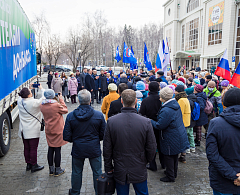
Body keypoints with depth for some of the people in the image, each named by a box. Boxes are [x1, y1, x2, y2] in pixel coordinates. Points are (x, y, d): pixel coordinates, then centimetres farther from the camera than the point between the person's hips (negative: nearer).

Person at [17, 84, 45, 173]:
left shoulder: (20, 101, -2)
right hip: (33, 130, -6)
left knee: (26, 148, 16)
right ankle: (34, 166, 14)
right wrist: (41, 89, 4)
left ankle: (28, 164, 29)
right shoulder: (34, 102, -20)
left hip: (23, 130, 7)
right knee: (33, 148, 4)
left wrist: (29, 88, 17)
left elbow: (22, 96, 21)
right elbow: (44, 98, -8)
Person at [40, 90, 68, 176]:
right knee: (57, 150, 4)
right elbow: (65, 110, -4)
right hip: (58, 130, -6)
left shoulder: (42, 106, -1)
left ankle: (51, 169, 25)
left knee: (50, 149, 15)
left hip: (48, 130, 6)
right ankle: (57, 170, 15)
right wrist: (61, 100, 2)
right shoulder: (56, 105, -20)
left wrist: (57, 101, 10)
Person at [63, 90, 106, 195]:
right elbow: (103, 135, -6)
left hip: (78, 149, 1)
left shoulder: (71, 116, -12)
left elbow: (67, 137, -8)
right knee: (97, 172, 16)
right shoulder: (99, 115, -13)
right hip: (94, 149, -1)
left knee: (76, 172, 20)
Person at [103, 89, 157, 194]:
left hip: (120, 172, 1)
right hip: (139, 171, 0)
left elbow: (107, 149, -7)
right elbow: (151, 148, -8)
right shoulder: (146, 122, -17)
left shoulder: (111, 121, -15)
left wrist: (108, 168, 6)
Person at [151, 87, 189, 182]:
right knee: (174, 156, 23)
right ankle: (174, 173, 40)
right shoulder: (176, 105, 1)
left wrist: (151, 121, -5)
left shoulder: (166, 110, -28)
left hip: (171, 139, -9)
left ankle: (170, 177, 20)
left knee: (169, 157, 7)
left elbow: (159, 126, -23)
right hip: (179, 136, 9)